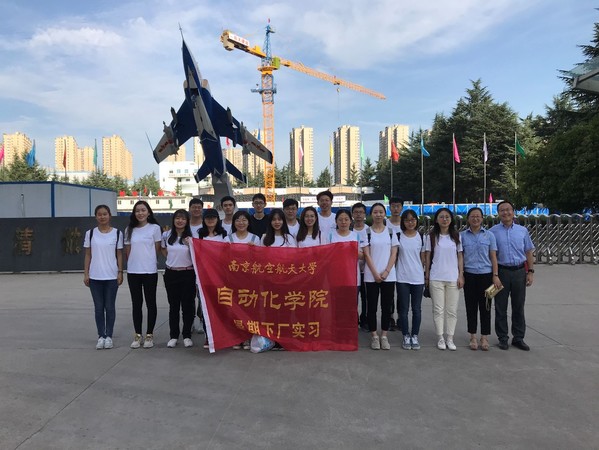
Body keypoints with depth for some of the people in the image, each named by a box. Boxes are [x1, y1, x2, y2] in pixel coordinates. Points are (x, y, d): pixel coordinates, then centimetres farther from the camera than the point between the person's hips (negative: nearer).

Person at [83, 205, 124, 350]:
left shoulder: (117, 233, 1)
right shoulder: (90, 233, 3)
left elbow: (119, 254, 3)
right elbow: (88, 255, 6)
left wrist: (120, 272, -3)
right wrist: (86, 274, 1)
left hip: (111, 276, -1)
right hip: (95, 276, 1)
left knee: (110, 307, 4)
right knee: (98, 307, 7)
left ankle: (109, 336, 15)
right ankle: (101, 336, 16)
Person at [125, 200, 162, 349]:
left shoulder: (155, 228, -2)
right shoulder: (129, 230, 8)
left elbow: (157, 249, 2)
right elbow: (128, 251, 11)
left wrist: (148, 261, 4)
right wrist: (132, 263, 3)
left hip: (150, 271, -3)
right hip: (133, 271, 3)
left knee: (150, 303, 4)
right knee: (136, 303, 9)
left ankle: (149, 335, 13)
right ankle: (137, 335, 17)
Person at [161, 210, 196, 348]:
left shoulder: (191, 237, -3)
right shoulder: (166, 235, 3)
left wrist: (190, 244, -18)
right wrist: (173, 260, 9)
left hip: (188, 274, -2)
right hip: (171, 274, 2)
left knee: (188, 305, 3)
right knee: (173, 305, 9)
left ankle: (187, 335, 15)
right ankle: (173, 336, 18)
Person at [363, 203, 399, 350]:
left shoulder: (391, 232, 7)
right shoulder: (367, 232, 2)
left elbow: (394, 254, 2)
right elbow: (367, 255, -3)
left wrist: (386, 272, -9)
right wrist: (375, 273, -11)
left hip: (388, 276, 1)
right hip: (371, 276, -1)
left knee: (386, 306, 5)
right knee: (372, 306, 3)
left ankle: (384, 336, 14)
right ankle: (374, 336, 13)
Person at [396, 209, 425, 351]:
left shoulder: (421, 237, 4)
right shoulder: (398, 236, 0)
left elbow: (423, 257, 8)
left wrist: (426, 275, 7)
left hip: (418, 278, 1)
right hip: (402, 278, -1)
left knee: (416, 309, 7)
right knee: (404, 309, 4)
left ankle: (415, 336, 19)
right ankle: (406, 336, 15)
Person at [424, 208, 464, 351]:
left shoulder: (456, 236, 6)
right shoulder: (431, 236, 1)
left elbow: (460, 256, 7)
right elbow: (427, 257, 3)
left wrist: (461, 275, 1)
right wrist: (426, 276, 0)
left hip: (453, 277, 2)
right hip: (436, 278, -1)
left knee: (452, 310, 5)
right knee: (438, 309, 2)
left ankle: (450, 338, 15)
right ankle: (440, 338, 12)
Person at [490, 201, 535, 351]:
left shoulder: (522, 230, 7)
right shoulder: (492, 232, 0)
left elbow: (529, 252, 10)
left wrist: (531, 272, 2)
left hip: (520, 272, 2)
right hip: (501, 272, -2)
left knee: (519, 307, 9)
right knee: (500, 307, 5)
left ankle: (518, 338, 21)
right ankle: (502, 338, 16)